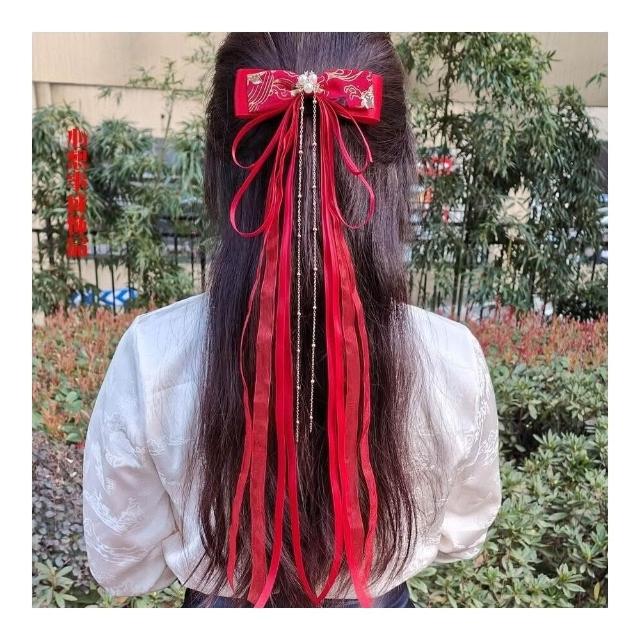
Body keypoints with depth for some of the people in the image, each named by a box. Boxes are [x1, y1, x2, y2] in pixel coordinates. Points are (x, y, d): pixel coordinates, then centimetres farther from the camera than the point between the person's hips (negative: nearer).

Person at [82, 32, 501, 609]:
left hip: (221, 606, 0)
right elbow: (459, 537, -7)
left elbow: (123, 565, -11)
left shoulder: (151, 355, -28)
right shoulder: (452, 358, -26)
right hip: (381, 603, 1)